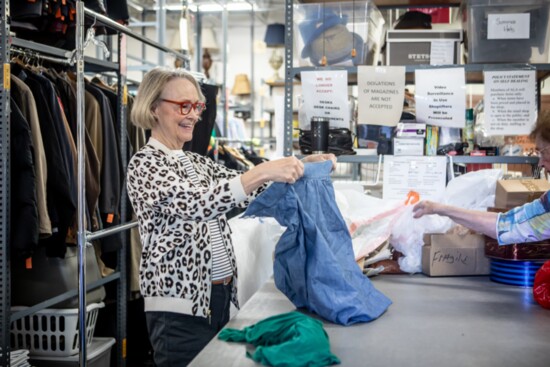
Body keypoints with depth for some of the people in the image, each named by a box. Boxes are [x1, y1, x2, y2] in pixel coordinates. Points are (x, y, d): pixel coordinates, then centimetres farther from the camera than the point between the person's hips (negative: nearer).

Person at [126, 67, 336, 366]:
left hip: (219, 297, 8)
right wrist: (262, 172, -35)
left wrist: (302, 167, -5)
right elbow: (193, 203, -27)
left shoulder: (197, 162, 15)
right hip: (180, 303, -8)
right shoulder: (145, 163, -10)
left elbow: (247, 191, 10)